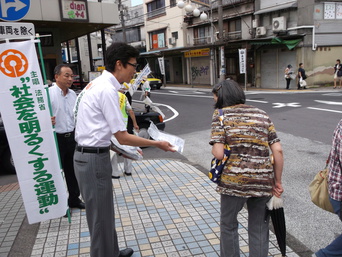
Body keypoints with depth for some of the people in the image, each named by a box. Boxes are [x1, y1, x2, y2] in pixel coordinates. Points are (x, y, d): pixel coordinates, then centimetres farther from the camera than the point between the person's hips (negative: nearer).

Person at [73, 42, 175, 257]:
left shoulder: (97, 84, 10)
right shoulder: (108, 90, -19)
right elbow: (122, 137, -19)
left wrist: (125, 150, 18)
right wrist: (157, 144, -9)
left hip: (88, 154, 10)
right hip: (94, 159, -10)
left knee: (103, 212, 22)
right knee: (100, 215, 4)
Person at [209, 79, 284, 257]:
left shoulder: (221, 115, -2)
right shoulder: (262, 115, 9)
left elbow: (218, 153, -13)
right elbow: (278, 151, 2)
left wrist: (213, 148, 9)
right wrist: (277, 181, 10)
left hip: (234, 181, -3)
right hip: (263, 181, 4)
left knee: (228, 225, 20)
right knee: (259, 229, 18)